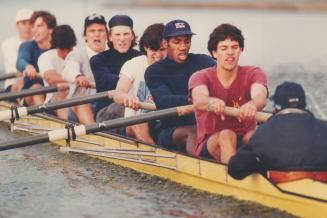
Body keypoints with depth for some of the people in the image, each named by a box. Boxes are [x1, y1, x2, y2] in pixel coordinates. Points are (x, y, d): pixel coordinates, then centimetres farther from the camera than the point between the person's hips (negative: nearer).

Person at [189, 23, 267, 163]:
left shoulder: (253, 74, -1)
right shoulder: (200, 77, -3)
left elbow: (260, 97, -25)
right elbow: (198, 100, -28)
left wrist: (253, 104, -52)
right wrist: (211, 102, -54)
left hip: (245, 143, 1)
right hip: (209, 147, -1)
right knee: (226, 135, -33)